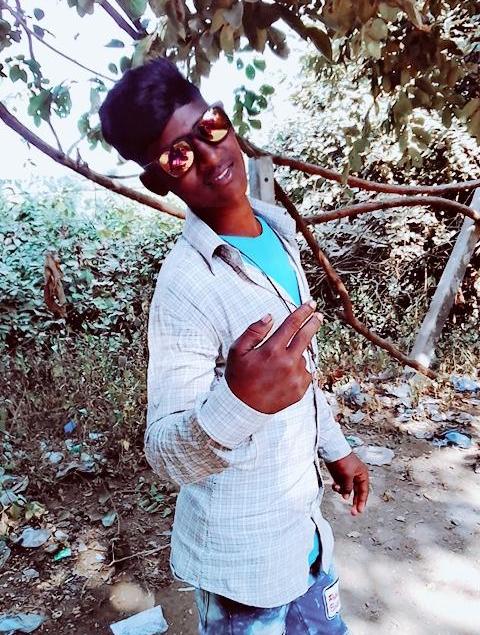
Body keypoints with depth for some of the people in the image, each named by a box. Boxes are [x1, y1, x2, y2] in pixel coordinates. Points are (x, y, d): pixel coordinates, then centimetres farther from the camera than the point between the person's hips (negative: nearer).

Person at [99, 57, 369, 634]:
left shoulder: (277, 232, -2)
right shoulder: (187, 285, -27)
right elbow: (167, 455, -28)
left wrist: (334, 446, 14)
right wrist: (239, 403, -46)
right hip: (243, 560, -7)